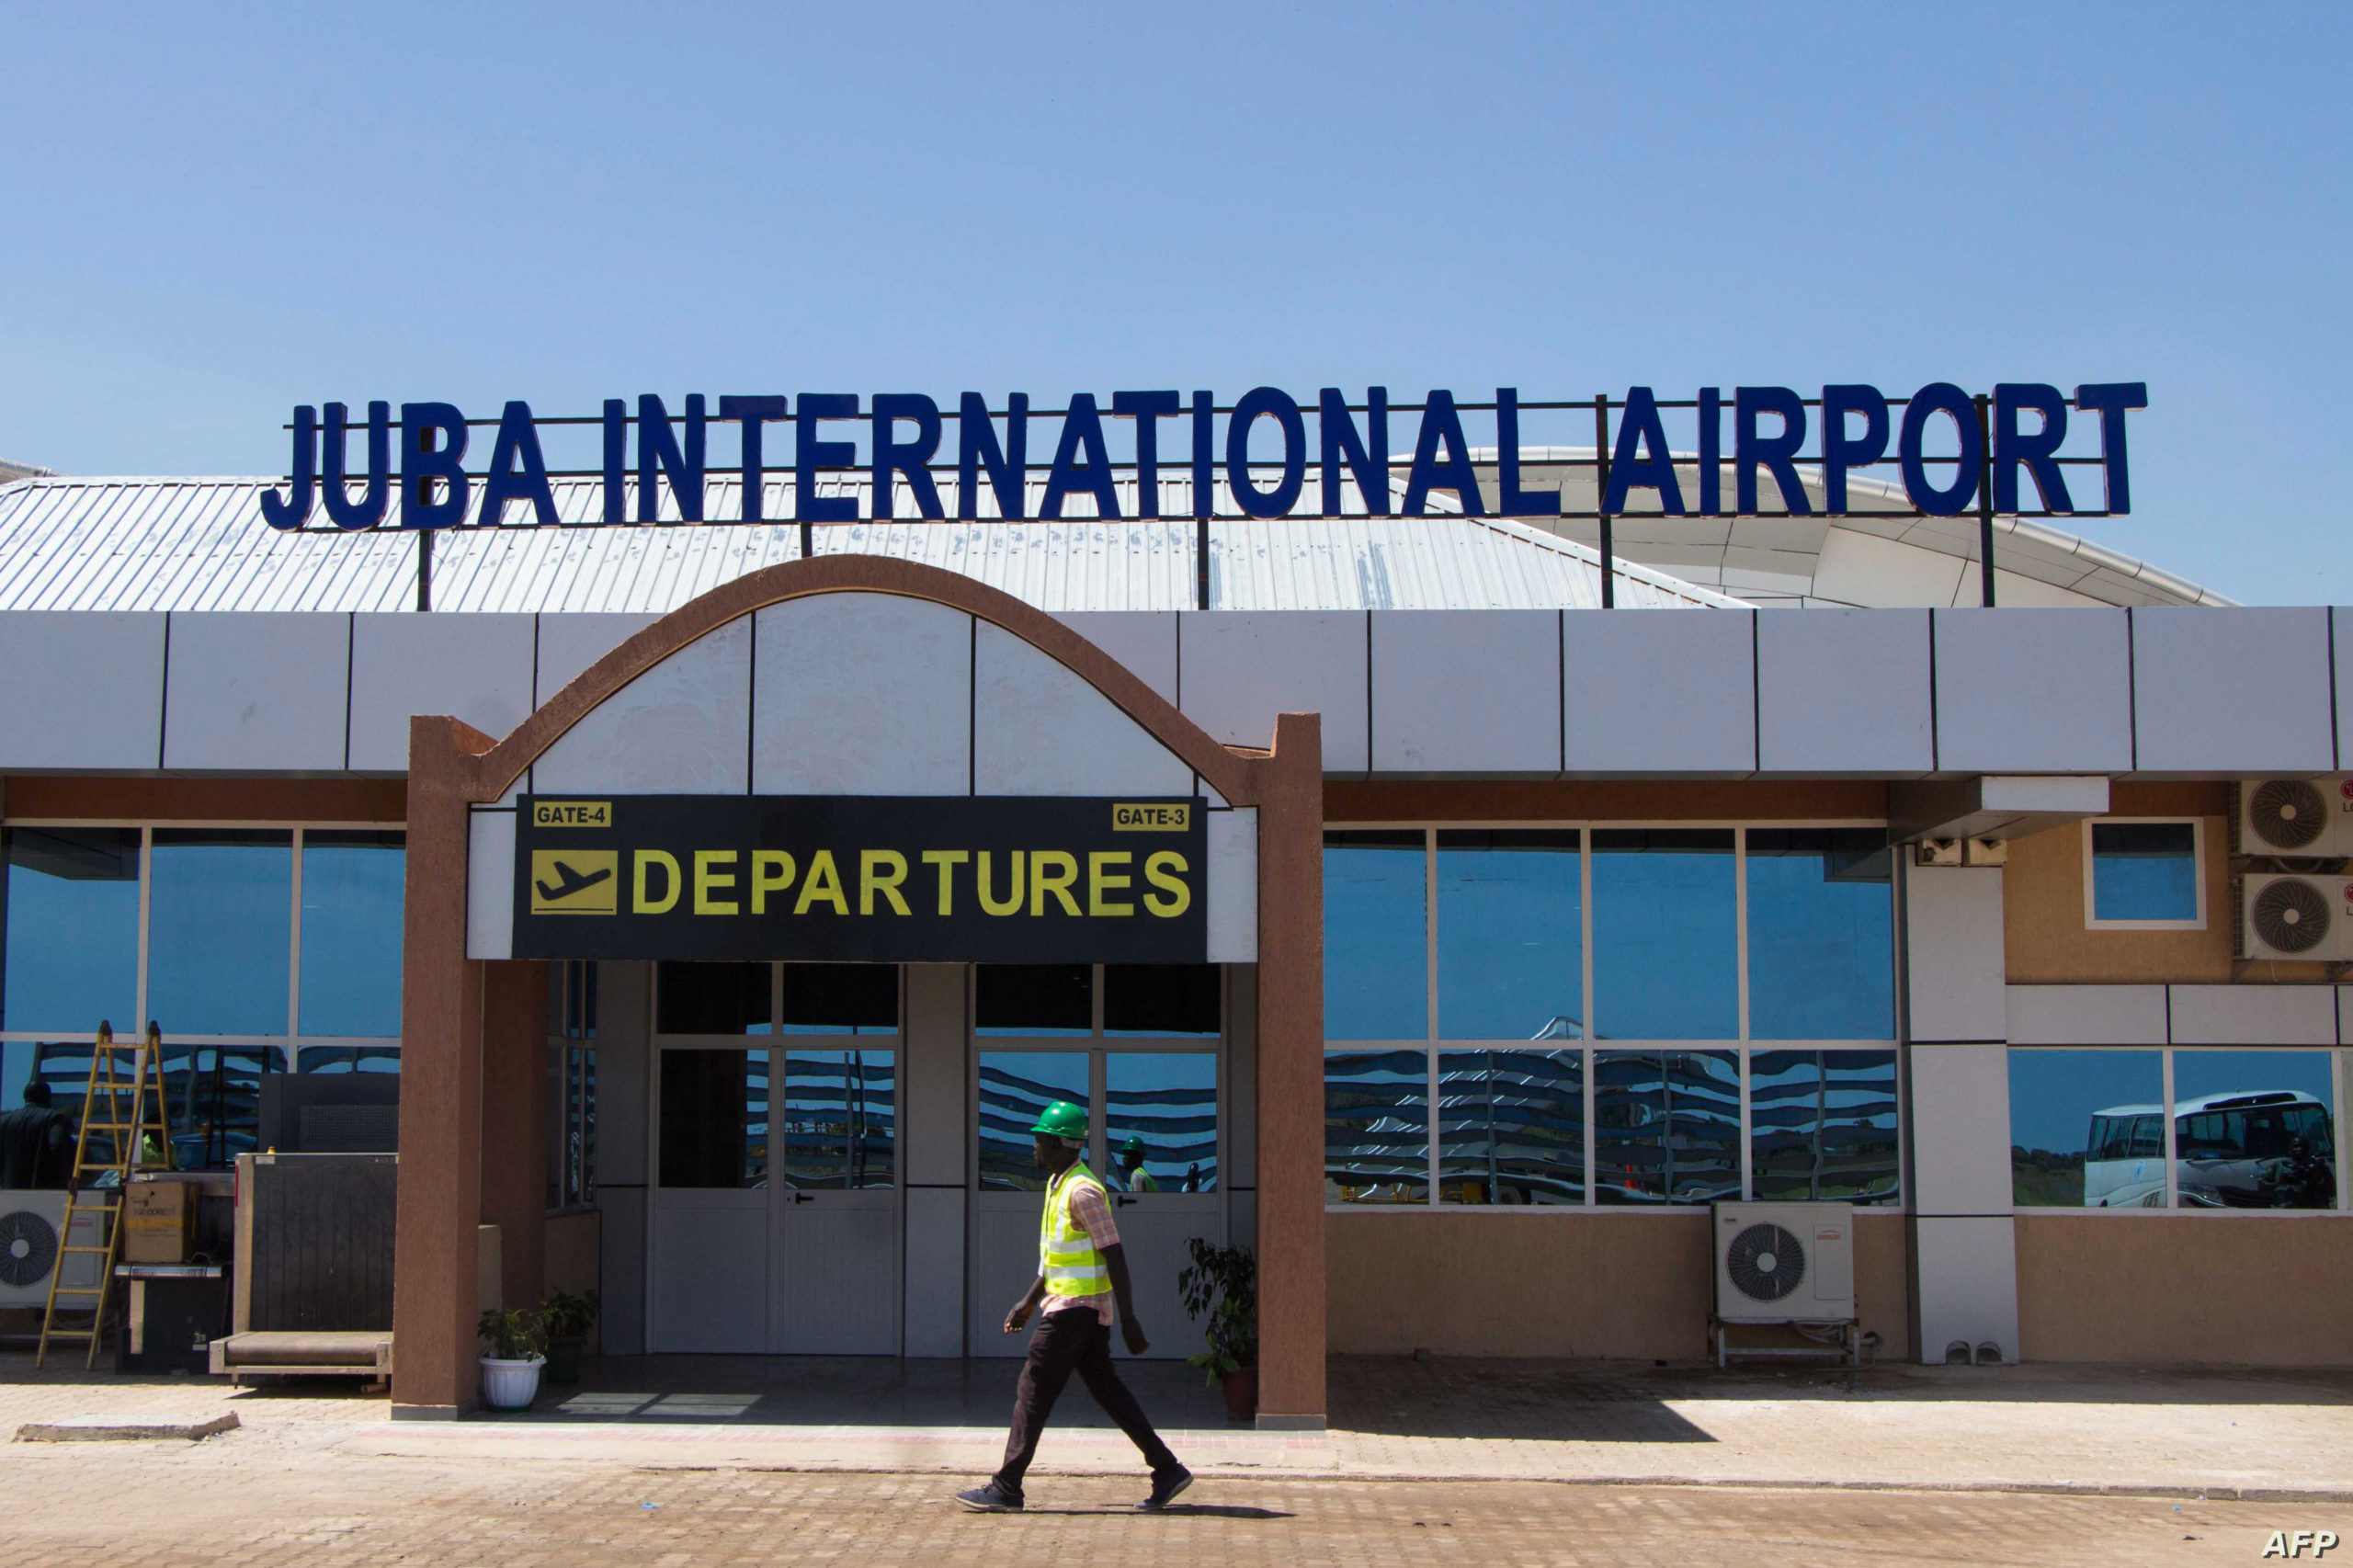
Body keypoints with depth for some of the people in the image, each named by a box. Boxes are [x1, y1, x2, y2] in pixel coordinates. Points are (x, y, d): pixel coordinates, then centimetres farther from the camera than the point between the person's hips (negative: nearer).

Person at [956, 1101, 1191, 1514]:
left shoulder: (1082, 1192, -18)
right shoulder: (1058, 1185, 14)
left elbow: (1115, 1257, -19)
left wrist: (1129, 1319, -20)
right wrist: (1029, 1302, 25)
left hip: (1076, 1309, -10)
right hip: (1071, 1305, 10)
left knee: (1034, 1392, -5)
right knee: (1106, 1389, 10)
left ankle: (1005, 1490, 0)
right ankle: (1167, 1471, 13)